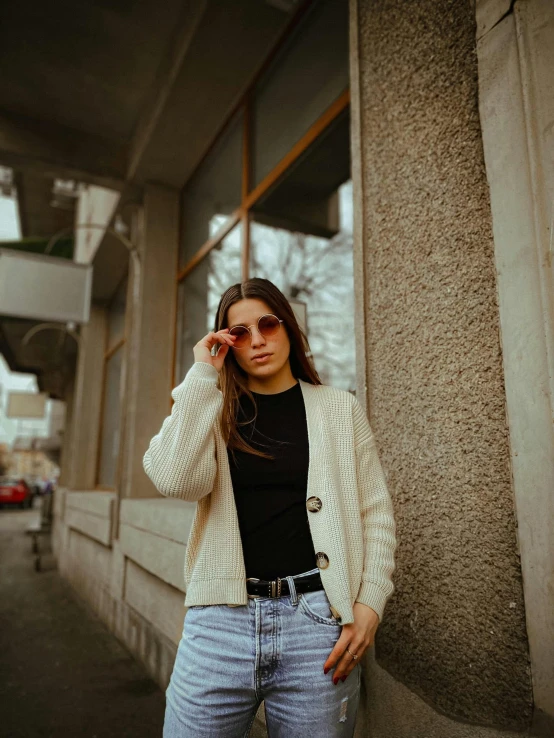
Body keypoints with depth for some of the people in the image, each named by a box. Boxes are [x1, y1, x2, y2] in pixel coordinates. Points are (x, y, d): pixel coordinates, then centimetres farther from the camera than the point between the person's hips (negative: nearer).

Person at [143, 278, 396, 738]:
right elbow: (176, 480, -14)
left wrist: (369, 603, -6)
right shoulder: (213, 412, 5)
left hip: (317, 617, 0)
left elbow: (376, 514, 4)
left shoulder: (341, 409, 4)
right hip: (222, 618, 1)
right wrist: (203, 376, -10)